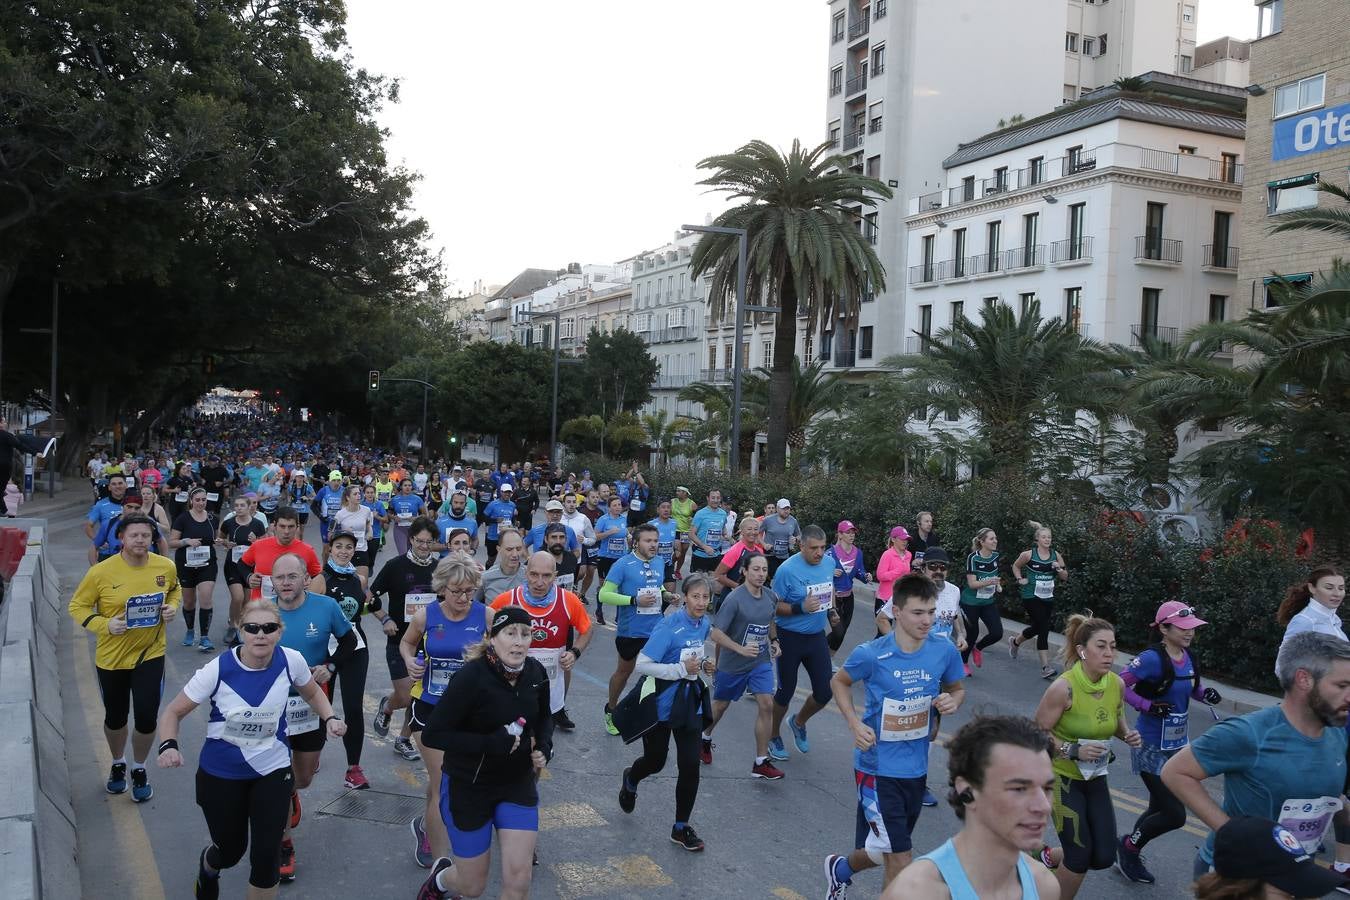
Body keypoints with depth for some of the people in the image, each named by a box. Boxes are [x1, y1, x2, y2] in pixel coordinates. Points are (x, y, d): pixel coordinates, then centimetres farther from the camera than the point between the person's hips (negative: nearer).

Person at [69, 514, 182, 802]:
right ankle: (118, 764, 45)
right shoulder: (101, 572, -16)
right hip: (111, 657, 0)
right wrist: (105, 625, -21)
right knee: (115, 717, 16)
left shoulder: (166, 566, -8)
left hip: (150, 655, 1)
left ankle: (139, 770, 28)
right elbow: (77, 607, -6)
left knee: (146, 718, -1)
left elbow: (175, 589, 13)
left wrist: (173, 607, -8)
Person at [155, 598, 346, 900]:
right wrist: (168, 746, -29)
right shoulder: (218, 669, -22)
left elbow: (313, 693, 6)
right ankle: (207, 866, 55)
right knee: (230, 851, 16)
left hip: (273, 770, 1)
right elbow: (173, 712, -10)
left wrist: (330, 718, -13)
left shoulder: (291, 661, -16)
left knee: (266, 855, -7)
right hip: (221, 773, -1)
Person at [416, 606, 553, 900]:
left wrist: (544, 746, -6)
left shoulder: (536, 673, -7)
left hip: (518, 784, 4)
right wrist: (489, 743, -30)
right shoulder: (471, 677, -24)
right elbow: (432, 735, -23)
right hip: (468, 786, -4)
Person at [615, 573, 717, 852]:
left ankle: (681, 827, 18)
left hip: (690, 701, 5)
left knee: (690, 765, -1)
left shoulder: (703, 624, 0)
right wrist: (682, 669, -28)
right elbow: (642, 665, -25)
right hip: (661, 703, -5)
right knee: (655, 761, 13)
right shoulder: (669, 627, -23)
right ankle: (630, 780, 50)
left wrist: (703, 665, -2)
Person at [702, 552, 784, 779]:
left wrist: (774, 641, 3)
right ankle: (704, 739, 46)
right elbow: (715, 633, -23)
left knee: (766, 705, -8)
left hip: (761, 661, 4)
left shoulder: (771, 597, -3)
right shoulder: (734, 599, -22)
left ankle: (761, 762, 3)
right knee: (721, 705, 16)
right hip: (733, 664, -4)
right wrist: (741, 649, -31)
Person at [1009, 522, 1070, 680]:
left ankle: (1015, 641, 48)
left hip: (1048, 598, 5)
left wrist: (1059, 569, -12)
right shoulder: (1028, 554, -8)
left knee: (1037, 627, 17)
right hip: (1031, 597, -5)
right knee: (1043, 628, -15)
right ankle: (1045, 667, -12)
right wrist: (1020, 579, -4)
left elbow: (1065, 577, 7)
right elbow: (1016, 566, 10)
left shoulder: (1056, 555, 1)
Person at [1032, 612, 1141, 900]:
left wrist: (1128, 734, -9)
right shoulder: (1063, 688, -25)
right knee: (1081, 857, -7)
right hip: (1061, 776, -6)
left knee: (1104, 857, 3)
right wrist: (1074, 750, -28)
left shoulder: (1117, 684, -8)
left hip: (1095, 777, 6)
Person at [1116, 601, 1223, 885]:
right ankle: (1128, 847, 18)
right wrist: (1148, 706, -29)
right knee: (1175, 814, -7)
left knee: (1160, 809, 17)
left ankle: (1129, 855, 39)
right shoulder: (1153, 658, -22)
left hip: (1177, 744, 8)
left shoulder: (1188, 657, 1)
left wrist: (1206, 693, -4)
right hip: (1151, 747, -8)